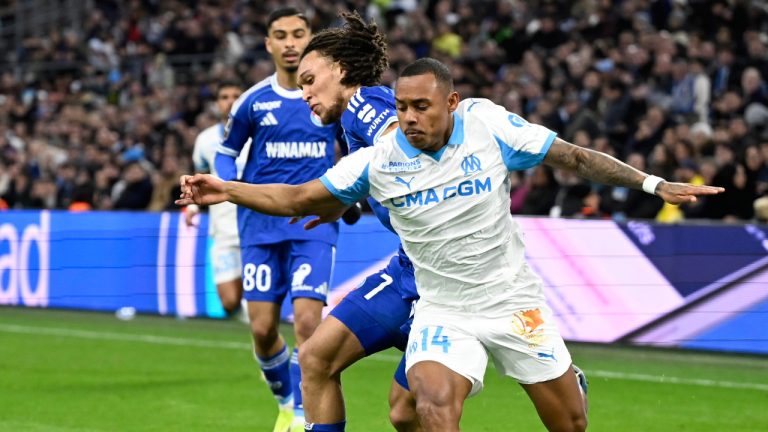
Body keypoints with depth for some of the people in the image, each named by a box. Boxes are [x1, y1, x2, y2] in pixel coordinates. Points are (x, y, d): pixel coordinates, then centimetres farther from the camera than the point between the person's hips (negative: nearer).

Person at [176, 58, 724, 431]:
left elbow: (575, 157, -4)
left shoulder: (489, 124, -12)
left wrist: (654, 184, -7)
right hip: (443, 313, -1)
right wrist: (225, 190, -17)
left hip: (515, 302, 1)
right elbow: (296, 198, -4)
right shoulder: (377, 160, -10)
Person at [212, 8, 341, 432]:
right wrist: (228, 183, -6)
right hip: (262, 225, 2)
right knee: (263, 330, 1)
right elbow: (225, 153, 14)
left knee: (307, 319, -17)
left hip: (315, 224, -2)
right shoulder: (252, 101, 2)